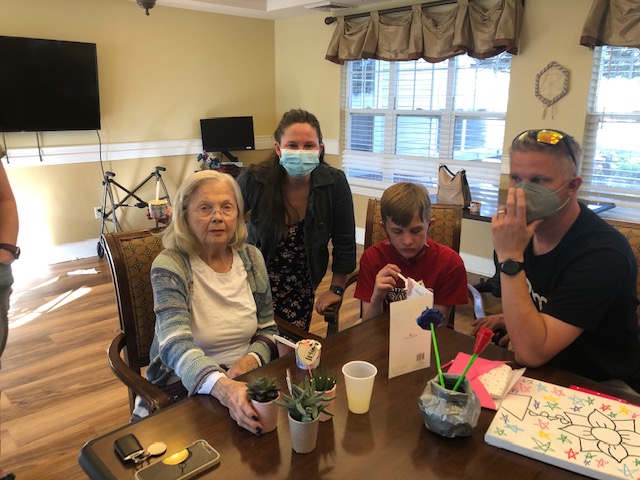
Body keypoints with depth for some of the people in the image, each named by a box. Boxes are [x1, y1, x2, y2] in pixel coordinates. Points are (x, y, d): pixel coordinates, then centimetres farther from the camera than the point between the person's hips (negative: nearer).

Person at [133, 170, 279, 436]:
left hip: (246, 381, 5)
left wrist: (252, 359, -13)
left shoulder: (251, 257, 3)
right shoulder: (169, 266, -13)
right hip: (186, 390, -4)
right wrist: (223, 387, -45)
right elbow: (176, 345, -26)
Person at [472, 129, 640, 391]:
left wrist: (509, 257, -33)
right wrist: (512, 319, 2)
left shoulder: (603, 253, -26)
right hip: (543, 369, 7)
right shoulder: (527, 227, -4)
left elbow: (530, 353, -32)